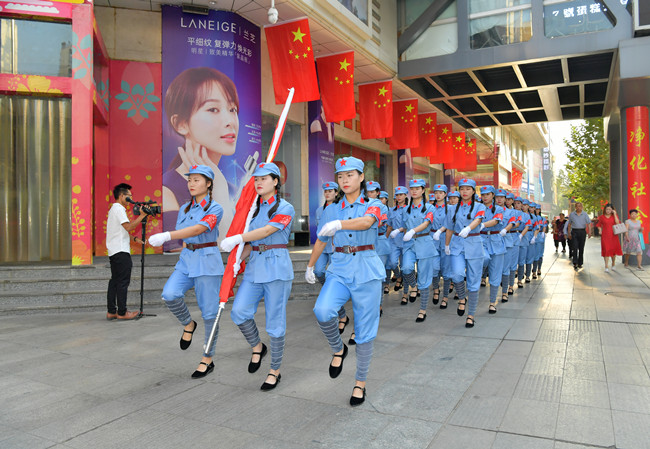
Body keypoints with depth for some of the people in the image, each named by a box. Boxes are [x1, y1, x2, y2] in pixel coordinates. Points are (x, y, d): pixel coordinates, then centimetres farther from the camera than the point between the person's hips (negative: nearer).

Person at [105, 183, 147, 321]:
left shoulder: (114, 209, 21)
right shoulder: (119, 209, -11)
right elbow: (128, 227, -21)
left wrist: (135, 239, 17)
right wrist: (142, 215, -17)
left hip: (114, 252, 10)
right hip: (121, 252, -10)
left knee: (114, 281, 10)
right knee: (123, 282, -6)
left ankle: (111, 312, 13)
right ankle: (122, 312, -2)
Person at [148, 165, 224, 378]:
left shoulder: (215, 208, -8)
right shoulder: (185, 209, 12)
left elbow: (198, 229, -25)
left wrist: (166, 235, -34)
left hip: (208, 262, -5)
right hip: (186, 260, 6)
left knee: (209, 313, 0)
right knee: (170, 294, -21)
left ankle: (207, 360, 17)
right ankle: (188, 324, 9)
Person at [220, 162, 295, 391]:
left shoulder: (285, 208, -4)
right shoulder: (253, 208, 15)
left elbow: (267, 230, -18)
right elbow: (250, 243, 17)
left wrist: (237, 238, -22)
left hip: (276, 267, -5)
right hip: (254, 266, 6)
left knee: (275, 321, 1)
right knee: (239, 311, -9)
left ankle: (275, 371, 17)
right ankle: (257, 346, 20)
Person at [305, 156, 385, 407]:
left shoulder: (373, 205, 0)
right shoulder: (332, 210, 10)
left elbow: (366, 222, -24)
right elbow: (321, 240, 21)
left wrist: (339, 224, -43)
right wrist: (310, 267, 30)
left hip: (367, 271, -2)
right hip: (339, 270, 2)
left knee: (365, 330, 3)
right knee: (323, 311, -24)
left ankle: (360, 382, 22)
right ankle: (338, 349, 6)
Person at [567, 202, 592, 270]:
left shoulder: (585, 214, 4)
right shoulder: (572, 214, 5)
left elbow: (589, 223, 1)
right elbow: (569, 224, 12)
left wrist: (589, 233, -10)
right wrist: (569, 233, 9)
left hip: (582, 231, 1)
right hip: (574, 232, -1)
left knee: (581, 248, 6)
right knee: (575, 248, -10)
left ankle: (580, 263, 17)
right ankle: (575, 264, -13)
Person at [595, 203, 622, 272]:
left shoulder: (615, 215, 6)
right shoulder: (601, 217, 6)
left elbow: (617, 223, -11)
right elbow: (599, 225, 16)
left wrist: (614, 214, -10)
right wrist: (600, 231, -2)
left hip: (613, 235, 1)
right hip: (605, 236, -1)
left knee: (613, 250, 8)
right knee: (606, 250, -7)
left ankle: (613, 264, 29)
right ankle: (606, 267, -8)